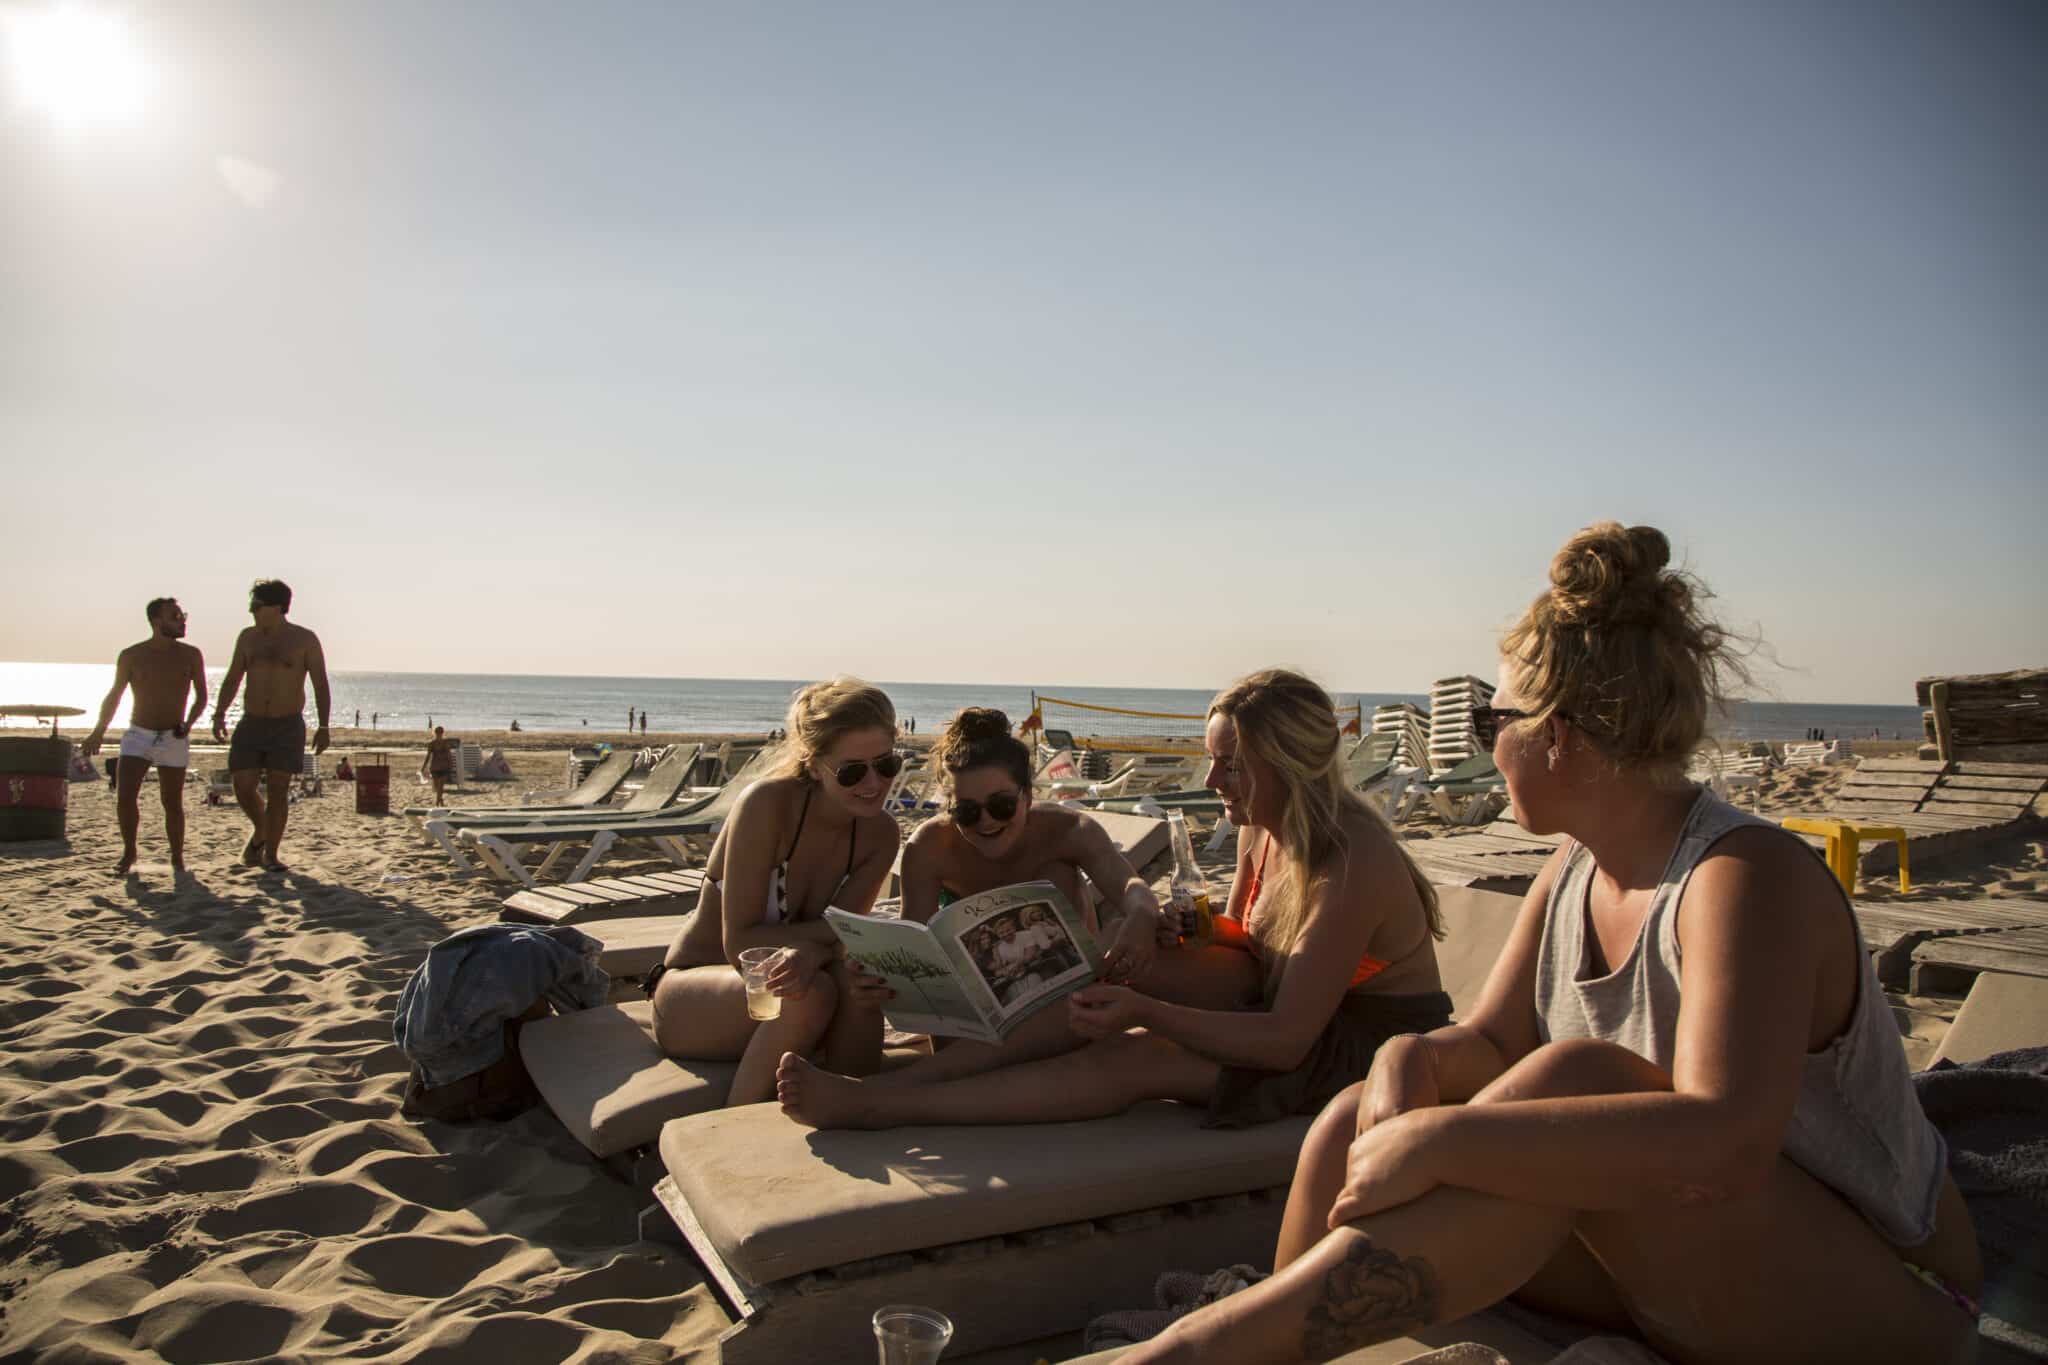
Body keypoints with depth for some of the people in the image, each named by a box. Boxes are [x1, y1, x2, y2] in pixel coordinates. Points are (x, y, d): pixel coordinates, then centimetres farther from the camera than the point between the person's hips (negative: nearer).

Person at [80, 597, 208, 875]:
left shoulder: (190, 655, 1)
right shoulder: (131, 656, 1)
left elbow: (201, 696, 7)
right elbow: (114, 695, 13)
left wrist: (188, 723, -11)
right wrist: (98, 733, 15)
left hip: (173, 739, 0)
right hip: (138, 736, 0)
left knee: (173, 803, 2)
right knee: (125, 796, -12)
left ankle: (177, 857, 18)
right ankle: (128, 852, 9)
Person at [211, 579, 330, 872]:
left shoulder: (304, 639, -3)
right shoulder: (248, 637, 7)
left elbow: (320, 685, -3)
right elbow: (232, 679, 13)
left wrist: (323, 727, -9)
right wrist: (219, 714, -1)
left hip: (288, 726, -3)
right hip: (251, 724, 3)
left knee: (278, 790, -3)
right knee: (244, 787, -2)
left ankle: (271, 853, 8)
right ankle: (260, 832, 27)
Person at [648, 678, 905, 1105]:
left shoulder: (880, 834, -6)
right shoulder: (767, 803, -23)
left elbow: (835, 936, -16)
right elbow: (739, 942, -22)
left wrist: (810, 953, -38)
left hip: (771, 987, 4)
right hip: (691, 989, -4)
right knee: (810, 995, -33)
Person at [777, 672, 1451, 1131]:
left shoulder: (1351, 865, -28)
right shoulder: (1261, 826, -1)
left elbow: (1286, 1037, -31)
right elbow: (1241, 943, 10)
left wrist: (1146, 1011, -36)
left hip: (1371, 1049, -7)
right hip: (1278, 998, 7)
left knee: (1128, 1061, -25)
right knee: (1133, 958, -19)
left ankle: (878, 1104, -23)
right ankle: (890, 1083, -24)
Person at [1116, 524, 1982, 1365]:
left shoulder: (1746, 875, -24)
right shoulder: (1572, 874, 1)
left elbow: (1726, 1144, -38)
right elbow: (1492, 1044, 2)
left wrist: (1439, 1138, -39)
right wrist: (1415, 1059, -22)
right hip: (1670, 1263, 7)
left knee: (1577, 1077, -33)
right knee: (1359, 1125, -12)